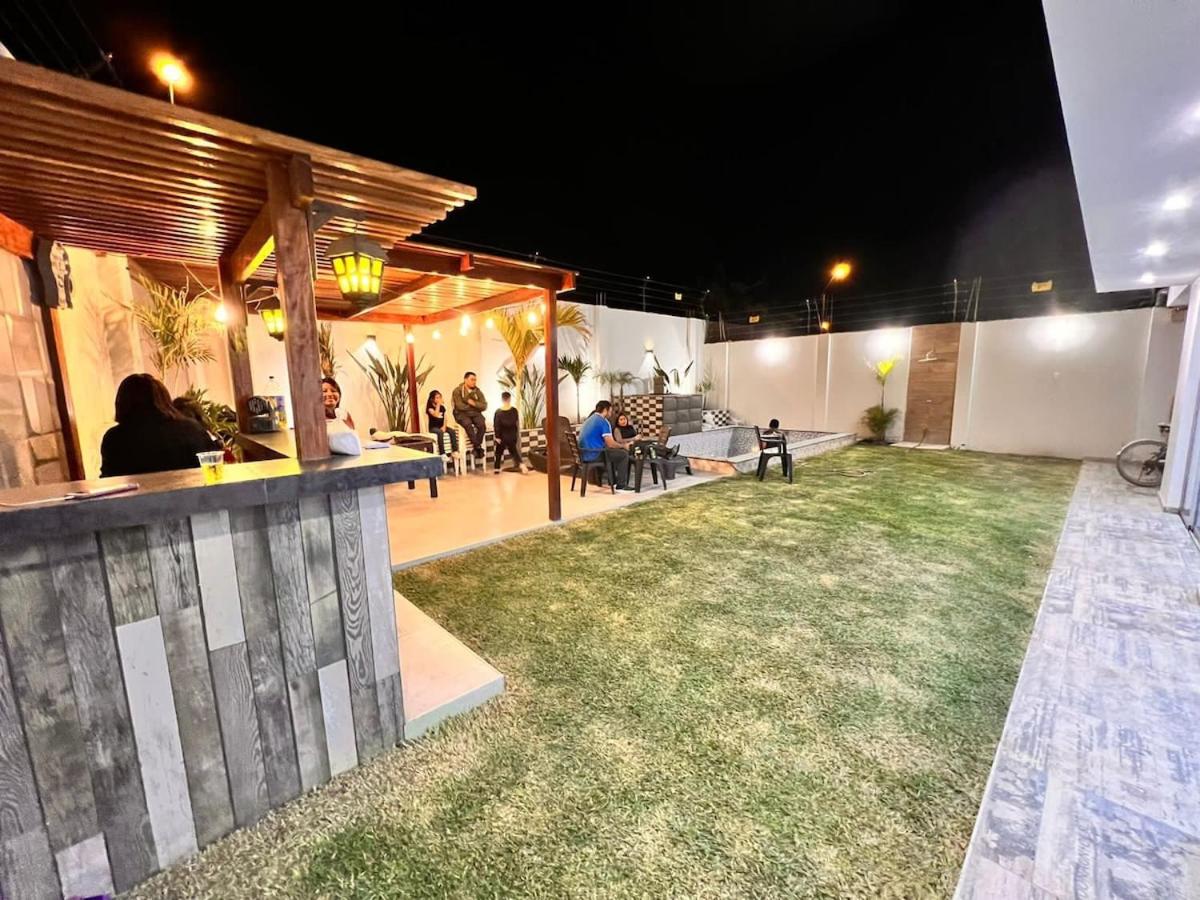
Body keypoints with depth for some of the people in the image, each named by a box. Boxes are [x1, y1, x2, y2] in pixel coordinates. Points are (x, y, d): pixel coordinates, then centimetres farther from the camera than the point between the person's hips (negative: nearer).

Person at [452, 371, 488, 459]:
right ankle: (478, 447, -22)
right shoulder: (458, 391, -5)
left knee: (482, 425, -27)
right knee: (468, 425, -34)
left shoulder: (478, 391, 7)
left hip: (475, 413, 3)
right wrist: (473, 407, -4)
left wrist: (474, 404, -15)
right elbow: (459, 406, -15)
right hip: (462, 413, -3)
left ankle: (476, 447, -15)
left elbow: (484, 406, 0)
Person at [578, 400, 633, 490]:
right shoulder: (603, 421, -12)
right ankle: (621, 485, 5)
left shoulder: (589, 419, 16)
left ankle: (614, 481, 35)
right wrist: (623, 446, 4)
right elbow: (611, 444, -16)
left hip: (585, 454, 9)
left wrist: (619, 443, 25)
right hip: (594, 455, -9)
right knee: (624, 453, 1)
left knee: (613, 451, 30)